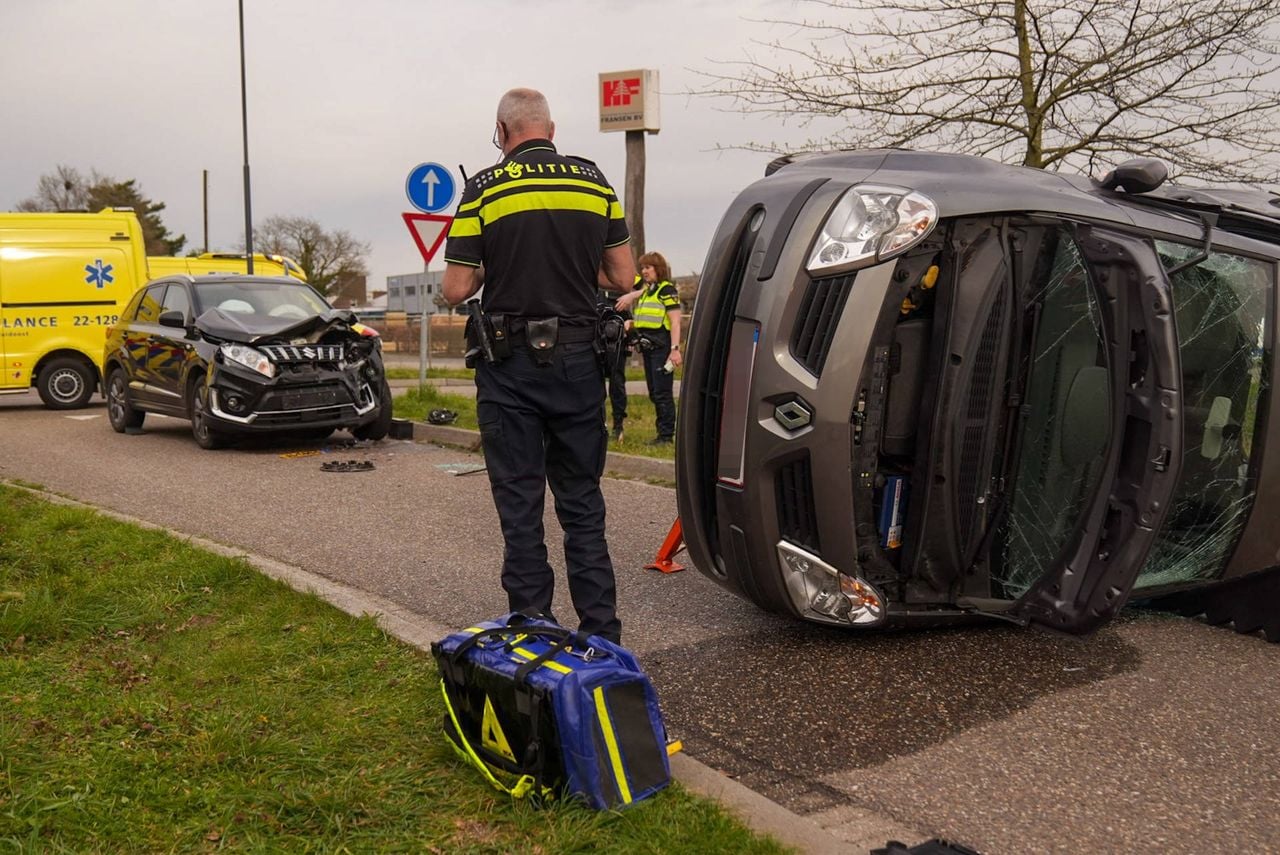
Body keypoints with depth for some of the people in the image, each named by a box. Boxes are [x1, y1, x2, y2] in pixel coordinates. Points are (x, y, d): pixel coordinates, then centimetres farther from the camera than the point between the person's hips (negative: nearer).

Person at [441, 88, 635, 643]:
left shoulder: (484, 189, -5)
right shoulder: (595, 182, 4)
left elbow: (456, 289, -6)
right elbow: (622, 277, 5)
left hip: (511, 367, -3)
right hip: (578, 360, 3)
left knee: (520, 508, 6)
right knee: (583, 504, 12)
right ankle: (601, 632, 14)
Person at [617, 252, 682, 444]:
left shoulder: (667, 290, -7)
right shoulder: (645, 291, 18)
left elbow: (675, 322, -13)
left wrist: (675, 349, -20)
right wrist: (629, 325, 7)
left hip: (662, 348, -9)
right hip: (648, 348, 9)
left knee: (662, 393, -7)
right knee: (654, 393, 11)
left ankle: (667, 434, -2)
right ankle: (662, 433, 17)